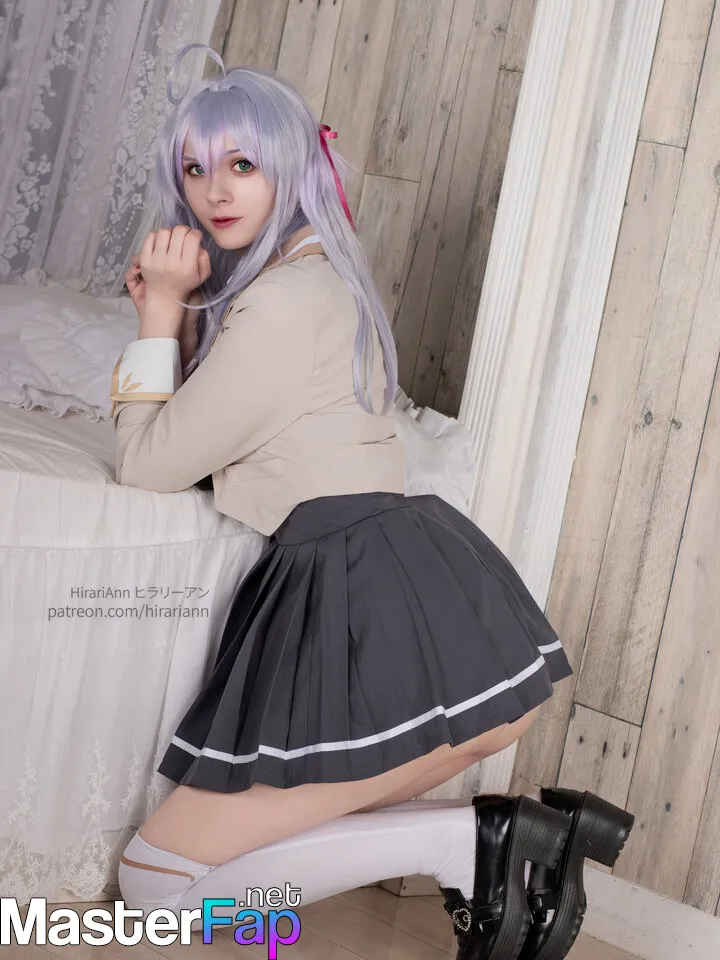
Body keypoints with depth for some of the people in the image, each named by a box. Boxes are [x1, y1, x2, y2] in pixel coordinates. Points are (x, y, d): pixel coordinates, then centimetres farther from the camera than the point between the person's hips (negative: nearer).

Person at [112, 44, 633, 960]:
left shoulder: (283, 301, -10)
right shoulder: (302, 275, 21)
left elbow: (148, 463, -4)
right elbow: (179, 432, 24)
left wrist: (164, 310, 2)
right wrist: (168, 307, 11)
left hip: (369, 603, -10)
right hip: (430, 604, 10)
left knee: (154, 880, -2)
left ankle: (473, 839, -10)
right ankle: (533, 827, 6)